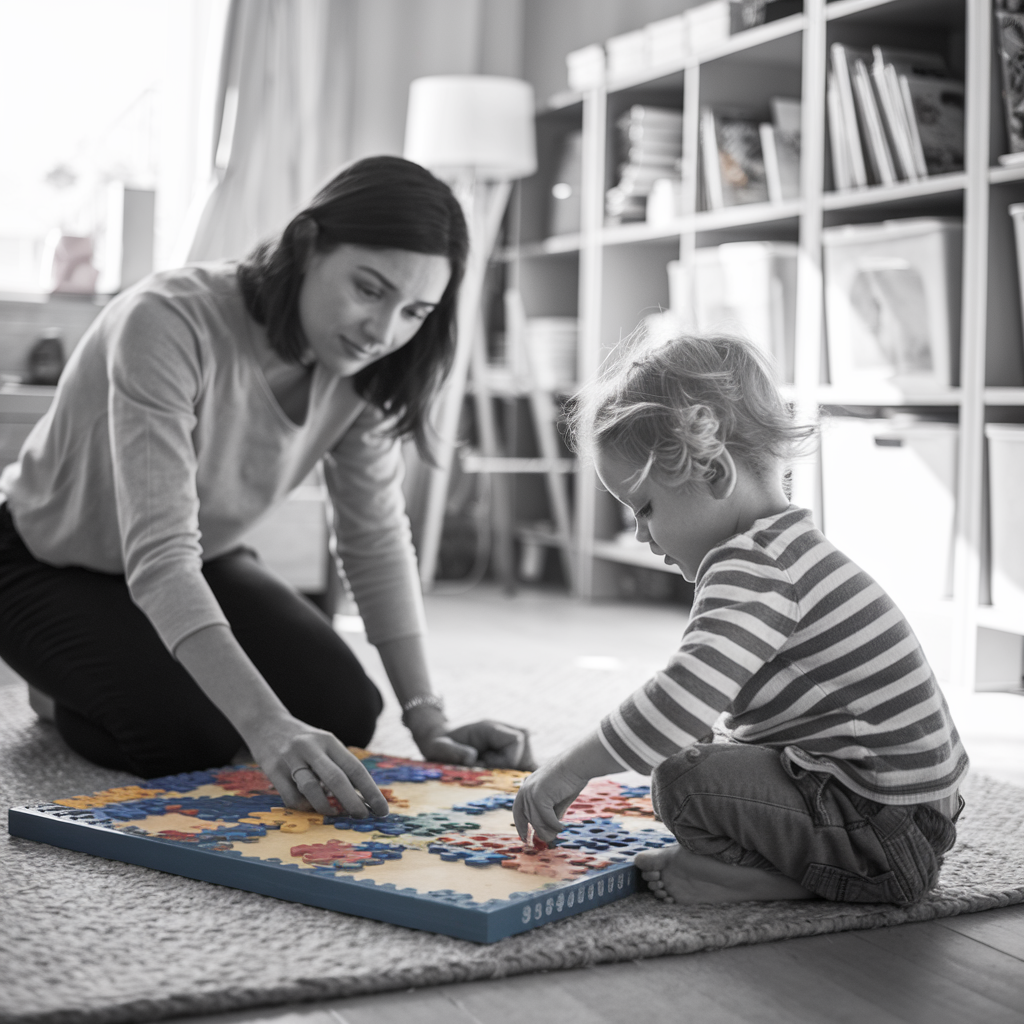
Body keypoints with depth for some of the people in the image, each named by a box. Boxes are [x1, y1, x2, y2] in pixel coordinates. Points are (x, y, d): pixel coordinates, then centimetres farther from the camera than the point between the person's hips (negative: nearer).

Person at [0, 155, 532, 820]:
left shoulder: (362, 365, -16)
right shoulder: (169, 323, -36)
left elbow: (378, 538, -10)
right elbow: (157, 558, -43)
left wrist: (428, 718, -19)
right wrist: (268, 727, -52)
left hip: (201, 561, 6)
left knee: (345, 712, -11)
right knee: (192, 738, -26)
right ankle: (68, 686, 7)